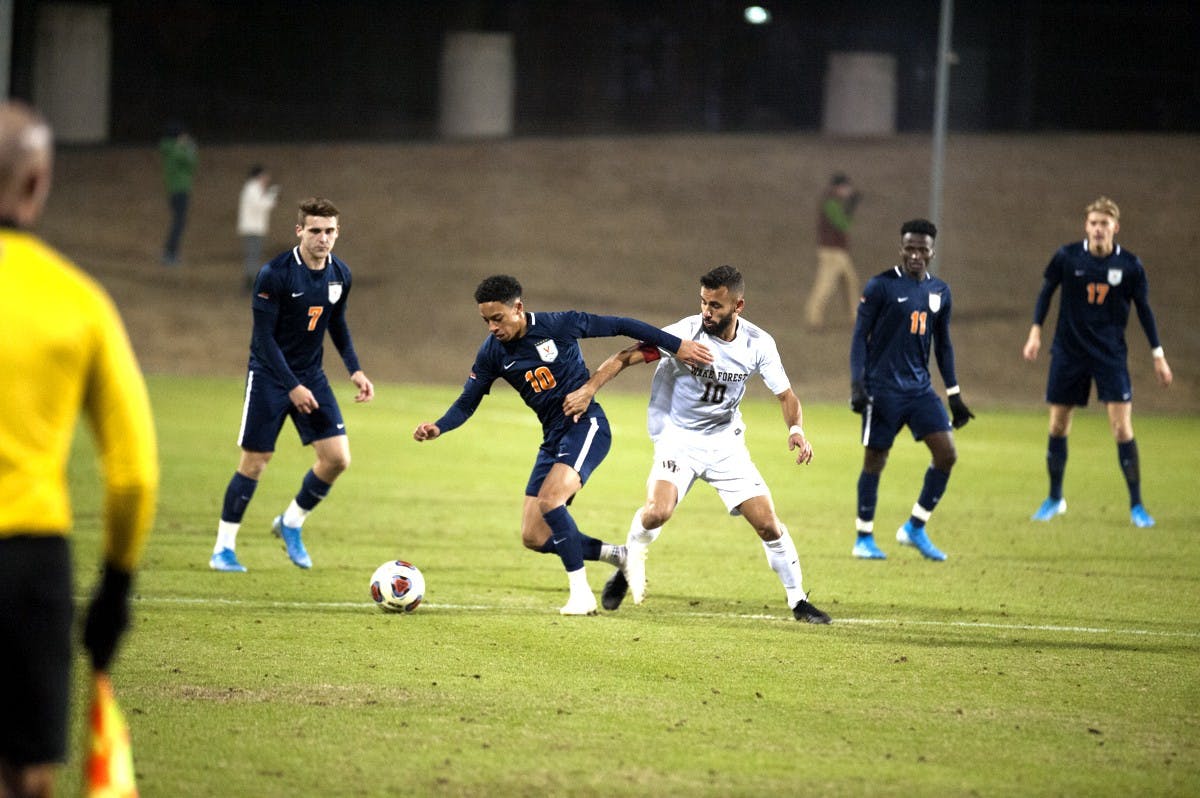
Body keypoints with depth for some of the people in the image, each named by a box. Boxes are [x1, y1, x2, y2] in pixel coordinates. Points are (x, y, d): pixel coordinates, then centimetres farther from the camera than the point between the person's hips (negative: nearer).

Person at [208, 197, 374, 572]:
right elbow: (264, 336, -19)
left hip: (311, 374, 5)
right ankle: (223, 548, 11)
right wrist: (292, 387, -23)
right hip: (269, 375, -5)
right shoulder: (275, 274, -19)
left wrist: (355, 370, 4)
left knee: (337, 458, -4)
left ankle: (290, 523, 19)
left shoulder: (340, 274, 0)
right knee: (255, 462, -3)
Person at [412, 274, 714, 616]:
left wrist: (677, 345, -2)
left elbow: (621, 326, -4)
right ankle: (619, 555, 15)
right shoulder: (492, 353, -1)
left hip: (587, 424, -6)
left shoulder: (560, 325, -13)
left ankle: (580, 593, -20)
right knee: (533, 537, -2)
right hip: (553, 437, 6)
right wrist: (438, 427, -16)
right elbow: (467, 402, 5)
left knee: (549, 499, -29)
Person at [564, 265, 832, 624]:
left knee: (768, 523, -4)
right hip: (678, 437, -3)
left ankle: (798, 600, 13)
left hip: (725, 441, 3)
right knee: (658, 511, -26)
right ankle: (629, 566, 4)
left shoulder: (758, 344, -10)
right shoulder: (687, 332, -20)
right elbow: (628, 356, -23)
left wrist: (796, 429, -20)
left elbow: (785, 395, 1)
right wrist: (589, 389, -35)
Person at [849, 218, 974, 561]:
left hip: (920, 388, 5)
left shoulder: (939, 292, 10)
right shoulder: (881, 286, -6)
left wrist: (954, 395, 16)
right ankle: (864, 539, 12)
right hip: (883, 388, -5)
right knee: (875, 459, 0)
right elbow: (860, 336, -5)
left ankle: (915, 528, 8)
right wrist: (857, 385, -13)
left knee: (947, 453, -5)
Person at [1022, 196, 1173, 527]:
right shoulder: (1067, 257, -7)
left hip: (1111, 354, -1)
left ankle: (1136, 506, 1)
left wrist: (1158, 355, 4)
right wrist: (1036, 331, -1)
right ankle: (1055, 498, 25)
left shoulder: (1130, 265, -7)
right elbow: (1046, 291, 7)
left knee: (1122, 428, -10)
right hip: (1068, 350, 1)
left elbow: (1143, 309, 4)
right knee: (1058, 427, 6)